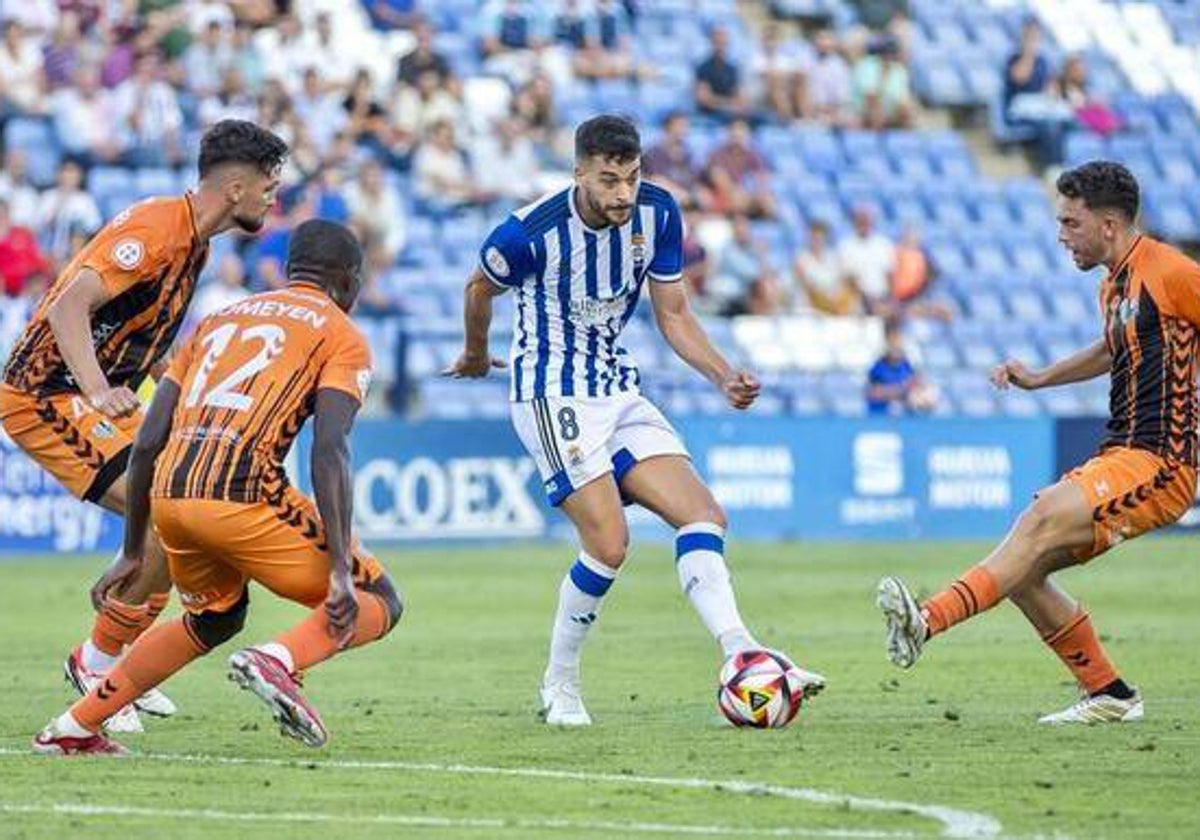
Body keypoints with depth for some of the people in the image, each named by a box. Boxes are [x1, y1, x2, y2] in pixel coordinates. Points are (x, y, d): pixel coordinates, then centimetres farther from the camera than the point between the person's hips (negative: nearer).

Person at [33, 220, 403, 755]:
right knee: (376, 604, 8)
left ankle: (72, 728, 28)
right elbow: (330, 450, -7)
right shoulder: (342, 336, 10)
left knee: (214, 619, 32)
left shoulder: (220, 320, 27)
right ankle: (278, 660, -21)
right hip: (244, 494, -6)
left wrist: (132, 552, 28)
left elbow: (148, 443, 21)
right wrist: (340, 569, -12)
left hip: (169, 494, 6)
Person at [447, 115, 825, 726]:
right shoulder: (531, 233, -20)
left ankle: (741, 654, -17)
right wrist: (476, 355, 21)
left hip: (617, 391, 6)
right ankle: (559, 686, 1)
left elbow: (672, 314, 5)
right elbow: (480, 289, 2)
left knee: (703, 514, -8)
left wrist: (725, 377, -10)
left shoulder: (657, 214, -5)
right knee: (608, 543, -16)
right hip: (552, 395, -6)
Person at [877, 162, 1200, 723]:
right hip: (1118, 458, 9)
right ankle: (1108, 695, 10)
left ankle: (927, 622, -41)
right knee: (1023, 570, 1)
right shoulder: (1113, 282, 18)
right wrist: (1040, 379, 27)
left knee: (1041, 522, -27)